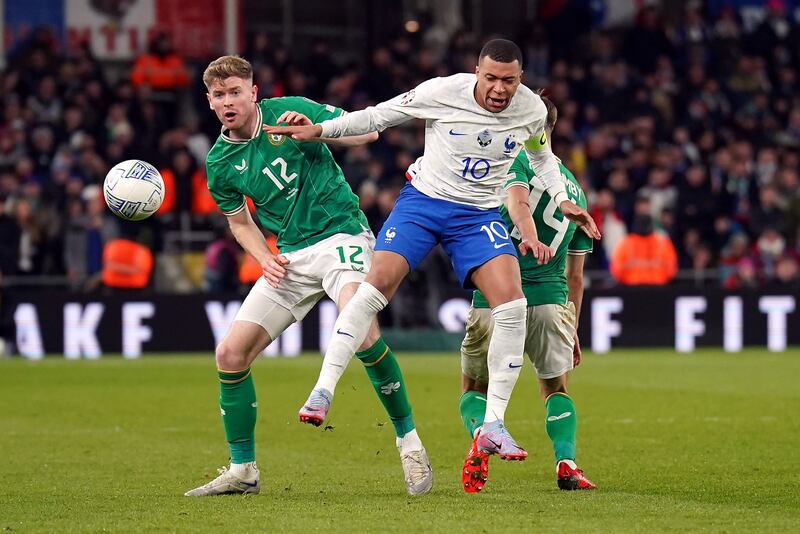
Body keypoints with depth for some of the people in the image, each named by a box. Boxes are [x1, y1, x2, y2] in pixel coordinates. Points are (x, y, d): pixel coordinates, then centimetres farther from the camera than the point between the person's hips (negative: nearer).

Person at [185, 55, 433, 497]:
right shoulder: (220, 163, 6)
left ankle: (408, 440, -14)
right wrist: (264, 258, 1)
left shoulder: (289, 111, -6)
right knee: (230, 353, -4)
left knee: (361, 331, -32)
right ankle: (242, 470, 11)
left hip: (340, 234, -5)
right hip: (290, 257, 5)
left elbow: (367, 132, -4)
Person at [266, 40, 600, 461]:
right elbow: (379, 116, -2)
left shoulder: (532, 110, -5)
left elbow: (541, 156, 18)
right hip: (423, 200, -2)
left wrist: (562, 200, 6)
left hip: (481, 214, 2)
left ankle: (493, 426, -12)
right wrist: (319, 130, -8)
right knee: (378, 281, -22)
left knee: (511, 302, -19)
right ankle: (323, 391, -14)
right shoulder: (442, 93, -15)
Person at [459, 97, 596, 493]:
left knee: (473, 390, 14)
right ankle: (566, 463, -2)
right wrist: (573, 330, 28)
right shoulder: (575, 189, 20)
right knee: (556, 389, 21)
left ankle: (481, 437, -17)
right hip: (552, 302, 4)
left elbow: (516, 196, -23)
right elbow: (576, 276, 24)